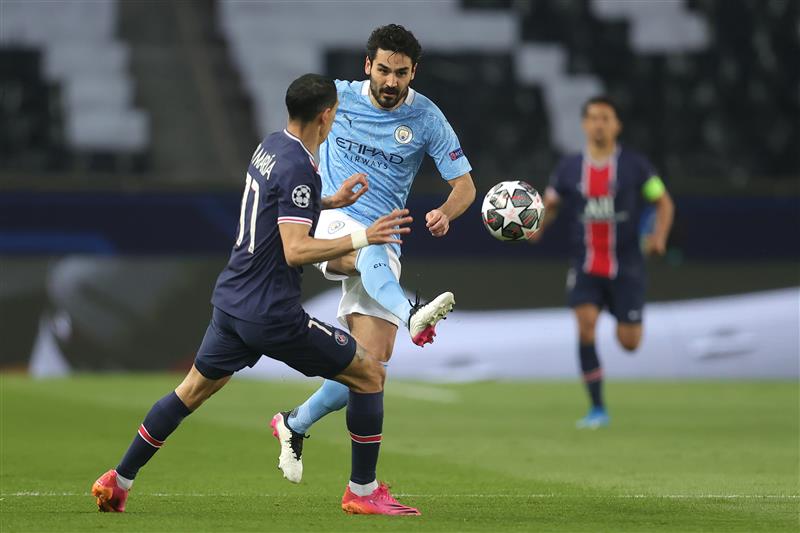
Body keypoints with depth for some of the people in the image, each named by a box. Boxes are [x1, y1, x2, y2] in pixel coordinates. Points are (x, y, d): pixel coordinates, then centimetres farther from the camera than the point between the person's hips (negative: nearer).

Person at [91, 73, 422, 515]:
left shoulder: (270, 147, 9)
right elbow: (296, 250, -25)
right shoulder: (298, 168, -19)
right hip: (271, 314, -9)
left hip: (232, 299, 9)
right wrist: (361, 238, -27)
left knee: (193, 390, 22)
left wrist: (332, 201, 27)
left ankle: (118, 482, 25)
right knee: (370, 373, 2)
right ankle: (362, 491, 6)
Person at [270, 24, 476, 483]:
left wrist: (444, 213, -22)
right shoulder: (337, 96, 1)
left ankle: (295, 425, 14)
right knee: (369, 248, -40)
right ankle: (411, 316, -69)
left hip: (382, 251, 1)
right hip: (333, 224, -1)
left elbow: (465, 185, -2)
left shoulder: (427, 118, -1)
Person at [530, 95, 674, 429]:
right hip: (585, 266, 1)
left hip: (626, 266, -1)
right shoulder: (569, 169, 3)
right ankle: (597, 409, -11)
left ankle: (630, 321, 41)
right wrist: (537, 225, -8)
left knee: (628, 342, -1)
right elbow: (550, 205, 15)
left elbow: (664, 202, 5)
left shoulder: (635, 166, -3)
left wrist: (660, 235, -13)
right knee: (585, 326, -20)